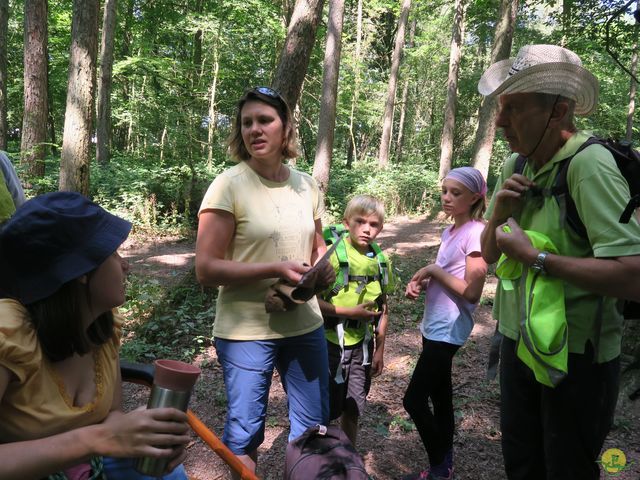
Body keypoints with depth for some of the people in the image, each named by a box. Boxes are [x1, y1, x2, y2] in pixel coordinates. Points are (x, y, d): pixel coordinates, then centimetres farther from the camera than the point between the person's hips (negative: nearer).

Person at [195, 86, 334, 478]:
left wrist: (325, 268, -5)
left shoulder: (307, 186, 4)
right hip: (247, 331, -5)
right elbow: (206, 269, -16)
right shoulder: (228, 186, -13)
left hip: (306, 326, 5)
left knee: (314, 427, 20)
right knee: (244, 432, 11)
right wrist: (276, 269, -25)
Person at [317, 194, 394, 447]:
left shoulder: (380, 261, 1)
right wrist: (349, 312, -23)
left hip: (362, 344, 5)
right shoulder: (333, 255, -16)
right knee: (326, 410, 6)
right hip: (332, 342, -5)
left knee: (352, 410, 17)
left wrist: (380, 349, 11)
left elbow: (382, 308, 10)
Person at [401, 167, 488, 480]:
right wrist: (421, 282, -1)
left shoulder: (476, 232, -16)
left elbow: (471, 292, -21)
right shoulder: (449, 231, 11)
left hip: (448, 330, -9)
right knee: (440, 398, 18)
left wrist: (433, 270, -16)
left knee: (413, 400, -4)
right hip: (434, 326, 9)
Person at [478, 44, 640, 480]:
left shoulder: (589, 165, -23)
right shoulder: (516, 165, 1)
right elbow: (489, 254, 6)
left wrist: (535, 257, -25)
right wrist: (498, 213, -13)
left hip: (576, 356, -7)